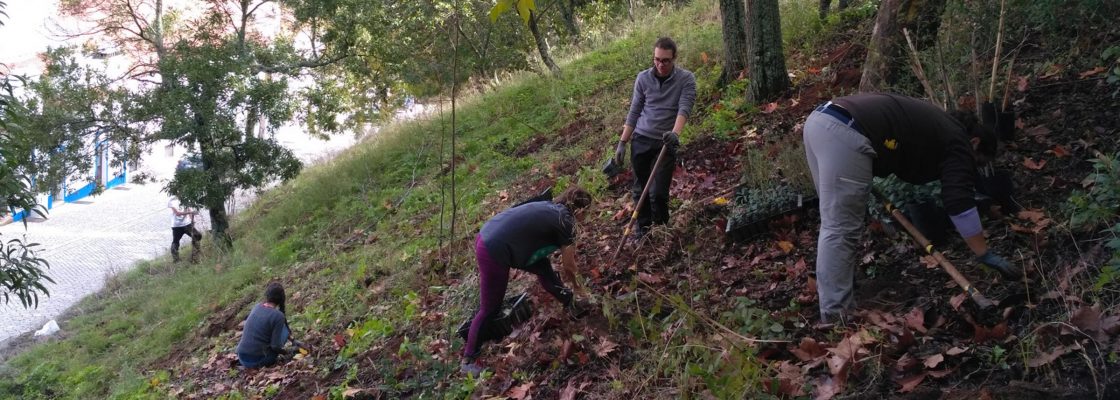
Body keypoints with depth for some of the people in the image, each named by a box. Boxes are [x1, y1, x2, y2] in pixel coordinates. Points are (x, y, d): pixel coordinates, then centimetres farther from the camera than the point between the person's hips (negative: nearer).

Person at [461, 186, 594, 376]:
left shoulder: (549, 207, 19)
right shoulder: (565, 220, -4)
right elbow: (569, 264, 7)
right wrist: (574, 279, 26)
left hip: (488, 236, 9)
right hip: (493, 253, -9)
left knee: (542, 265, 20)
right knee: (490, 310, 6)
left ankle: (569, 303, 37)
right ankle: (468, 360, 19)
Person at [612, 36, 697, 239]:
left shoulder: (686, 79, -5)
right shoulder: (643, 78, 3)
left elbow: (684, 108, -18)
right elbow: (634, 112, 8)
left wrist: (675, 133, -36)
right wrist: (622, 142, 6)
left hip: (665, 143, -3)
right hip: (640, 140, 3)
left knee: (658, 192, -7)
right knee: (640, 189, 7)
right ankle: (643, 228, 22)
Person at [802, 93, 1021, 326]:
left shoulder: (936, 126, 35)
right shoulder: (957, 142, 10)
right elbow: (960, 203, 3)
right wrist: (985, 255, 7)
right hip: (844, 133, -9)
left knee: (835, 223, 19)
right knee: (841, 229, -7)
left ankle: (830, 286, 26)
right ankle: (834, 315, -5)